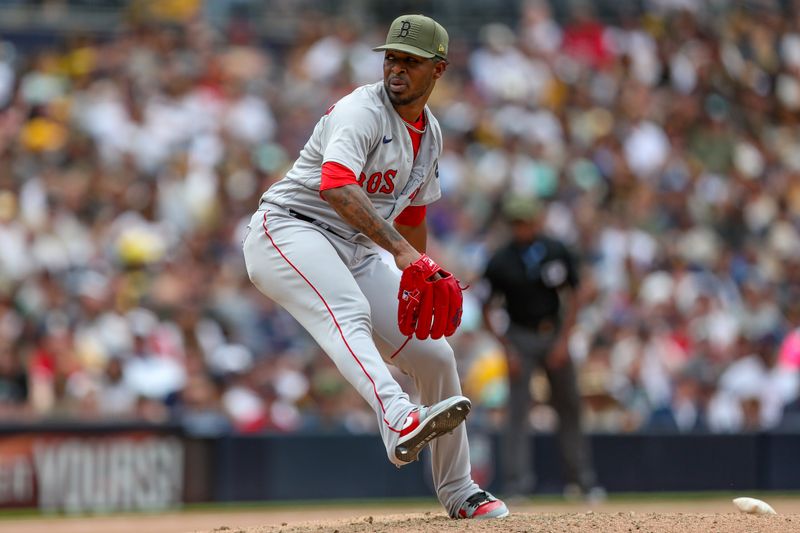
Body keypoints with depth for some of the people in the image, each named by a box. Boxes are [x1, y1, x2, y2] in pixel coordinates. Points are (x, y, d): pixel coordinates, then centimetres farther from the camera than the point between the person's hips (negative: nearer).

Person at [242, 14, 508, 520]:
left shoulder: (430, 133, 11)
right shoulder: (362, 111, -17)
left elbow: (412, 216, 25)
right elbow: (336, 185, -36)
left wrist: (420, 280, 17)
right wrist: (401, 250, -44)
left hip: (357, 254, 8)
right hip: (289, 230, -8)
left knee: (435, 353, 5)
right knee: (349, 313, -37)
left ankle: (459, 493, 21)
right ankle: (401, 422, -62)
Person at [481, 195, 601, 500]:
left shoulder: (557, 252, -2)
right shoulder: (500, 261, -9)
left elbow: (571, 299, 4)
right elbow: (488, 311, -6)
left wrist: (563, 340, -5)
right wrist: (507, 348, -13)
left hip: (554, 335, 3)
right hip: (521, 338, -3)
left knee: (569, 407, 8)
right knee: (517, 410, -9)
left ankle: (580, 479, 17)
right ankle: (517, 483, -9)